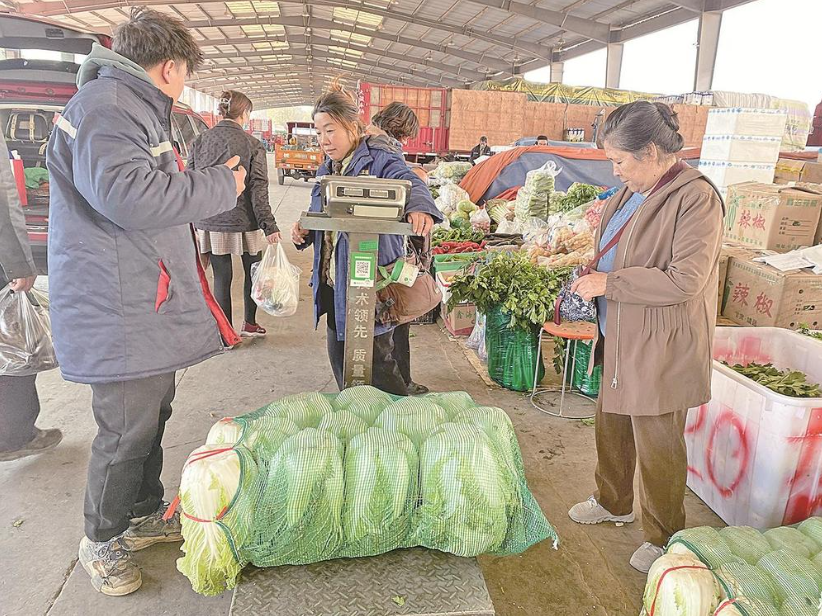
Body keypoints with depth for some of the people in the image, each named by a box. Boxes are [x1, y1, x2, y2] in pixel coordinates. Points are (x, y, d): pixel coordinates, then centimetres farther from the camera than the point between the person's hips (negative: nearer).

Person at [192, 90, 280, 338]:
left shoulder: (199, 141, 2)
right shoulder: (253, 145, -8)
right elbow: (258, 190, -11)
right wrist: (269, 226, -8)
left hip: (210, 224, 3)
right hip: (243, 223, -2)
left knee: (221, 278, 9)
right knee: (253, 273, 18)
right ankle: (249, 324, 29)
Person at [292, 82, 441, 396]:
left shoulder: (380, 161, -11)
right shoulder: (327, 169, 14)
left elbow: (410, 184, -29)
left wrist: (420, 207, -53)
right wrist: (304, 231, -1)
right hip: (333, 283, 8)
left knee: (378, 363, -1)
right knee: (339, 357, 18)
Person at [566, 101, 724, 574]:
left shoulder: (696, 197, -19)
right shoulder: (634, 191, 8)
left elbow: (685, 280, -25)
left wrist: (609, 283, -21)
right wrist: (591, 272, 2)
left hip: (661, 348, -9)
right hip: (622, 339, 9)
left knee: (658, 446, 6)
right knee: (611, 424, 22)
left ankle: (665, 538, 29)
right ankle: (615, 503, 45)